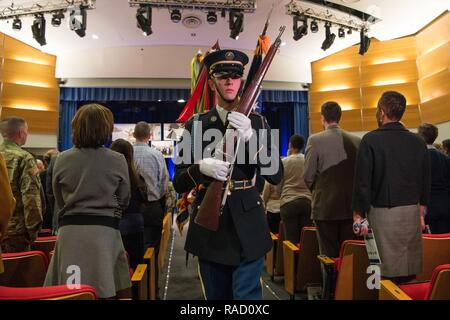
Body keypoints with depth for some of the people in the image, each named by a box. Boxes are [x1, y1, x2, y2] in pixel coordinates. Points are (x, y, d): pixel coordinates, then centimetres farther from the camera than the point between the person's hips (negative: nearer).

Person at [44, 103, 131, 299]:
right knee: (103, 289, 7)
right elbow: (124, 200, 6)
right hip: (104, 231, -2)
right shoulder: (117, 160, -7)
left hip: (69, 230, 2)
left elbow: (59, 200, 13)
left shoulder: (62, 160, -2)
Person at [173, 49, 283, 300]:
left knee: (246, 296, 1)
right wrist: (201, 168, -21)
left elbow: (276, 175, -7)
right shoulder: (195, 125, 2)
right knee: (216, 295, 15)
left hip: (247, 227, -1)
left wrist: (249, 137, -21)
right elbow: (178, 183, 1)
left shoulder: (257, 122, 2)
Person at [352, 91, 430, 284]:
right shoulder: (418, 142, 6)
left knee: (388, 274, 2)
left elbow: (362, 181, -11)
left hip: (383, 212, -4)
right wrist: (421, 214, 20)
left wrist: (358, 215, -4)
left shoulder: (371, 140, -9)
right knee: (410, 273, 13)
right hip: (412, 212, 5)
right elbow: (425, 183, 11)